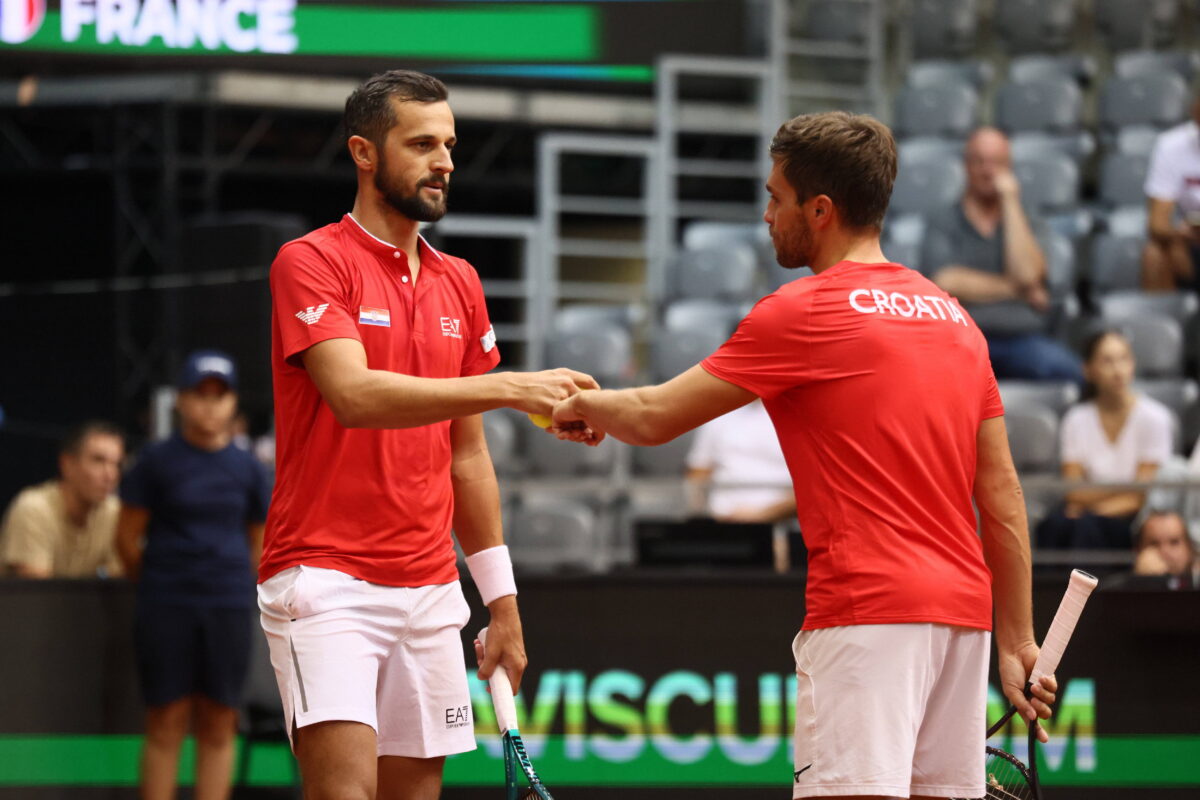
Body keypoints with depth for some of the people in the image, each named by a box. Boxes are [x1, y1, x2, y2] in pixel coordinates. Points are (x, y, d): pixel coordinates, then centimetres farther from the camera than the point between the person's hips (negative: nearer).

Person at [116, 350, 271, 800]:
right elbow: (128, 536, 4)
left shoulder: (247, 469, 6)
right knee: (166, 721, -2)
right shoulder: (158, 462, -1)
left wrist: (237, 590, 13)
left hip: (229, 609, 2)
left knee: (219, 724, 2)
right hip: (166, 610, -2)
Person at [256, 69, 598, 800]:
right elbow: (354, 395, -22)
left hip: (430, 593, 6)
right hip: (327, 578, -6)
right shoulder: (312, 263, -5)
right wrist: (512, 388, -28)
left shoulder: (459, 284, 15)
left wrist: (502, 601, 17)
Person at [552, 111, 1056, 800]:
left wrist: (586, 404, 22)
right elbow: (1003, 498, 16)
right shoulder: (954, 316, 16)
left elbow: (654, 418, 1)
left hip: (867, 613, -8)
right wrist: (1018, 640, 18)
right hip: (964, 610, 8)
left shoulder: (802, 313, -5)